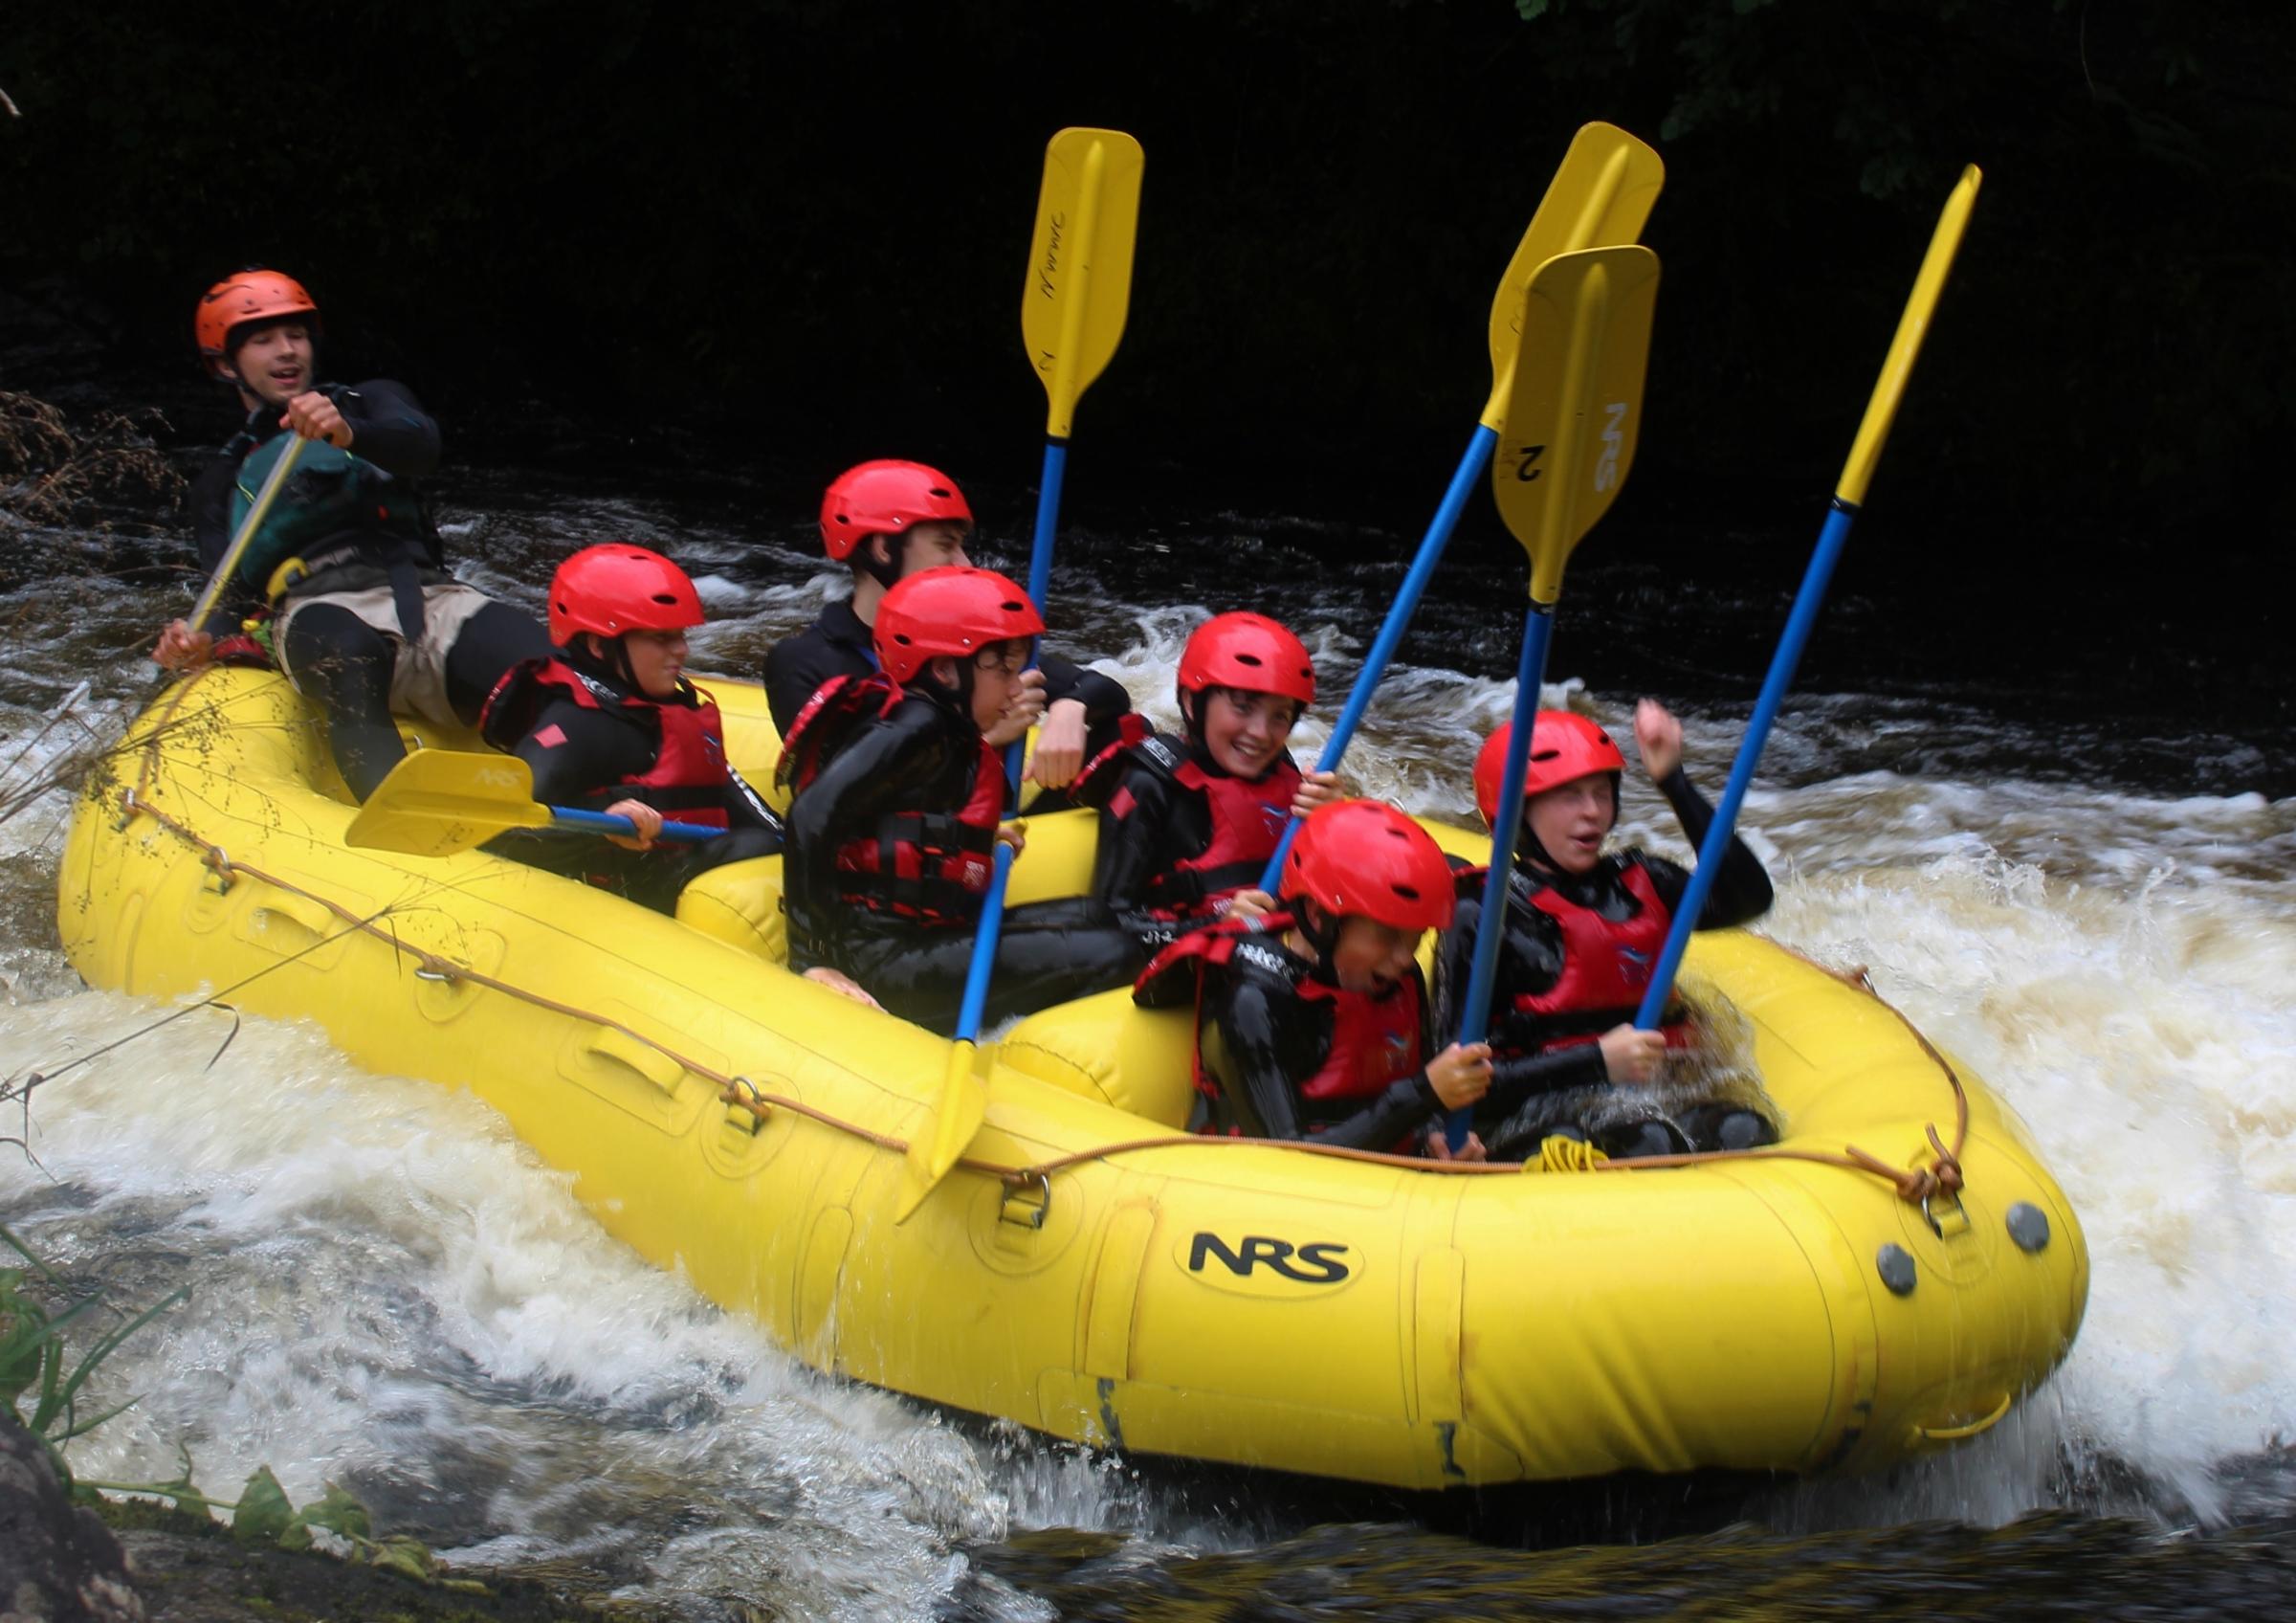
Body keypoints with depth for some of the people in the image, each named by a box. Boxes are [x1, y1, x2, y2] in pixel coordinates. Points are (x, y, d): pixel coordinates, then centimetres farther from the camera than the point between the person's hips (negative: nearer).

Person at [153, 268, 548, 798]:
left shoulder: (370, 403, 27)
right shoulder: (223, 486, 31)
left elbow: (419, 446, 2)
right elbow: (236, 592, 15)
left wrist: (350, 435, -22)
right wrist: (203, 642, -10)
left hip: (428, 594, 1)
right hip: (321, 610, -1)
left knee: (528, 661, -33)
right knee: (350, 652, -40)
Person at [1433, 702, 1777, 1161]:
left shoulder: (1635, 881, 14)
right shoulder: (1483, 917, -2)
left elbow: (1750, 896, -3)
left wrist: (1674, 783, -3)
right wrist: (1596, 1061, -19)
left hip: (1658, 1105, 5)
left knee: (1747, 1132, -27)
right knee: (1647, 1142, -37)